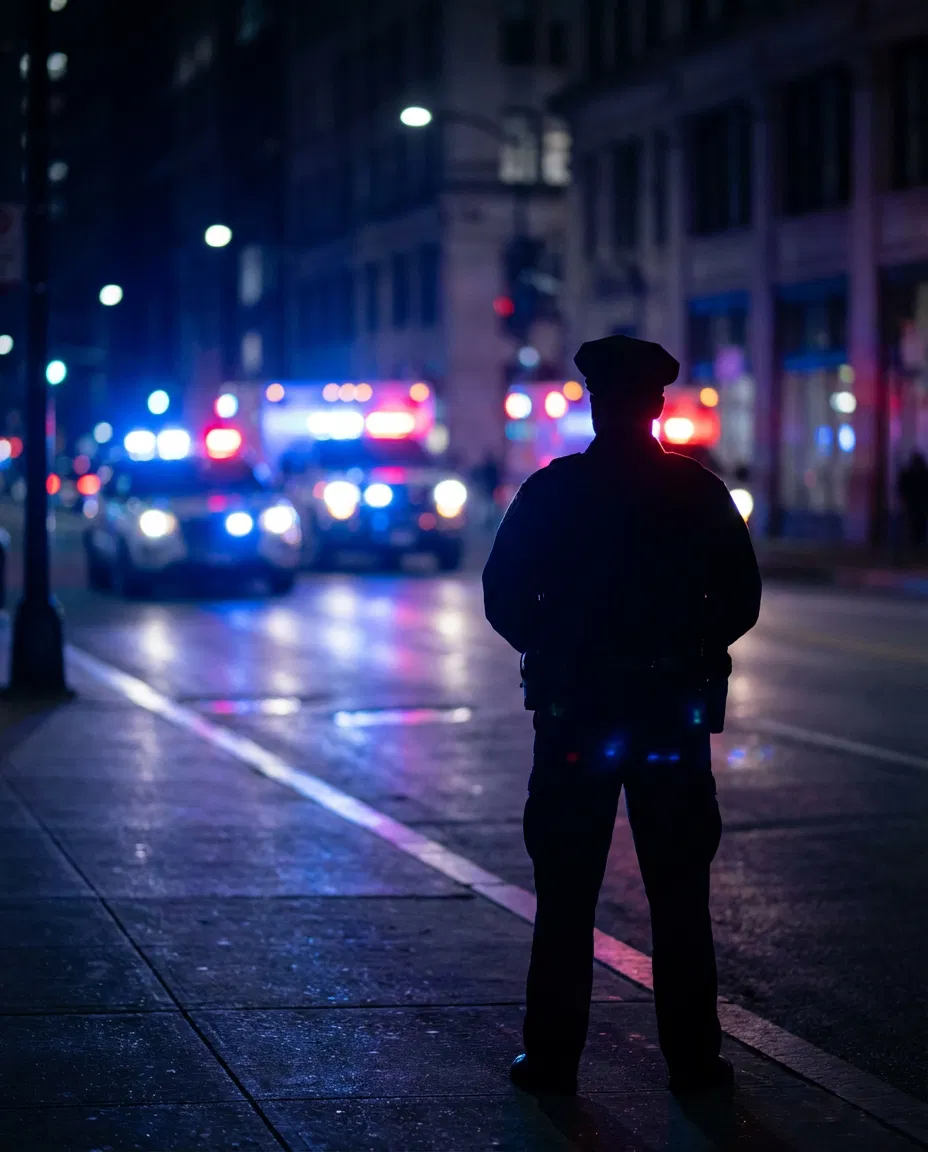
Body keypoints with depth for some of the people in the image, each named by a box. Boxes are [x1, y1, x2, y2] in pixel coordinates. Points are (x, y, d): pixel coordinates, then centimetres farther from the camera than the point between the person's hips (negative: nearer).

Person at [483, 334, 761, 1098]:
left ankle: (552, 1057, 9)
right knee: (680, 898, 9)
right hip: (675, 716, 1)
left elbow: (503, 599, -2)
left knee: (566, 898, 7)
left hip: (574, 715, -1)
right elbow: (741, 601, 2)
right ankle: (693, 1058, 12)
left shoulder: (551, 492, -4)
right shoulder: (700, 493, -1)